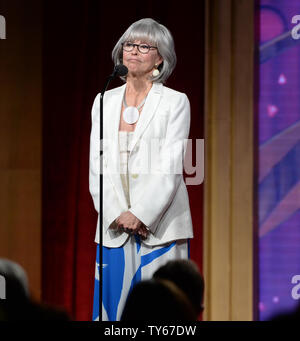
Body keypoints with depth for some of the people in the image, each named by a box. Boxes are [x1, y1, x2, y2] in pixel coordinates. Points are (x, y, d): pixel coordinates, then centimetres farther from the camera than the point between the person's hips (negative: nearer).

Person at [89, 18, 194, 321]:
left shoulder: (175, 102, 1)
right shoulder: (104, 102, 12)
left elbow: (170, 169, -7)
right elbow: (96, 166, 7)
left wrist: (139, 215, -16)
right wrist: (117, 216, -7)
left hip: (160, 226, -3)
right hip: (115, 227, 3)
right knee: (114, 304, 2)